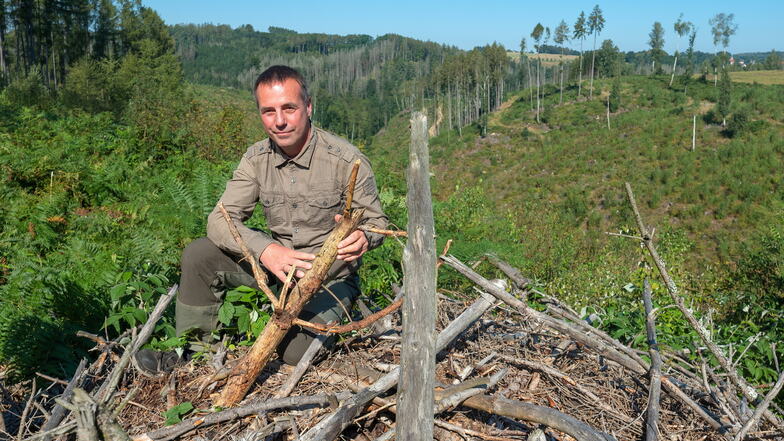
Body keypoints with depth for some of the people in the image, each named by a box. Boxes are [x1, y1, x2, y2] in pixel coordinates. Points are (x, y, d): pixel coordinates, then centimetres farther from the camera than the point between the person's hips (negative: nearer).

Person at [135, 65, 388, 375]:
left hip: (330, 278, -4)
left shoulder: (347, 160, -17)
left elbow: (377, 221, -8)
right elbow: (221, 218, -12)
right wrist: (265, 249, -33)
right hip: (277, 262, 4)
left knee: (295, 350, -28)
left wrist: (362, 237, -35)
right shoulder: (257, 158, -4)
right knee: (198, 255, -15)